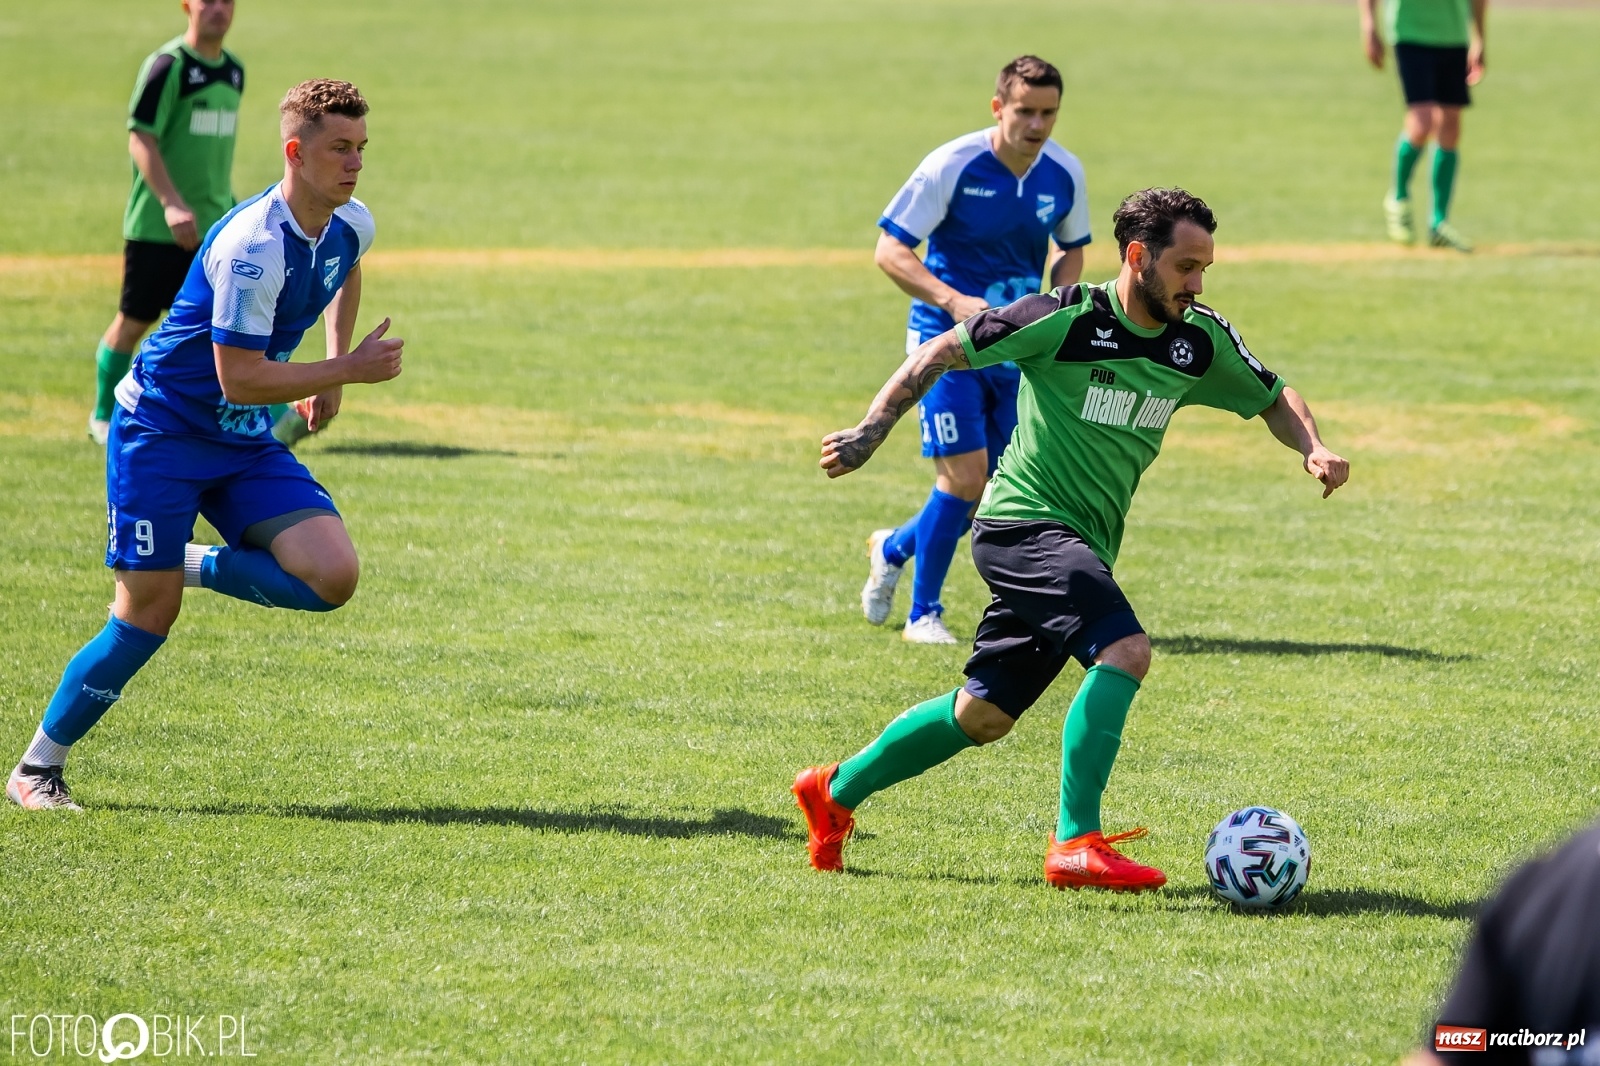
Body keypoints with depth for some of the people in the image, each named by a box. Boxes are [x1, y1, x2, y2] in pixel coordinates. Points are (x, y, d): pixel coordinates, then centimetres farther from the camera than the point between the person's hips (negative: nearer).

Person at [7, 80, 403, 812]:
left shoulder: (350, 226, 0)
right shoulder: (253, 245, -26)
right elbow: (239, 378, -27)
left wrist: (333, 371, 17)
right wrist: (350, 370, -22)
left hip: (246, 447, 7)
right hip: (161, 429, -7)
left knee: (332, 576, -15)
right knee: (147, 616, -9)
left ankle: (191, 565, 9)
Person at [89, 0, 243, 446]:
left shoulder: (233, 71, 9)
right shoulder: (167, 65, -12)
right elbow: (140, 139, -18)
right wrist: (172, 204, -28)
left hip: (215, 225, 6)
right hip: (156, 226, -6)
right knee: (134, 321, 5)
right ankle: (103, 417, 21)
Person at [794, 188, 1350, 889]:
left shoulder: (1199, 342, 2)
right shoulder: (1066, 320, -15)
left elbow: (1274, 398, 18)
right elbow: (942, 352, -7)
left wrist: (1313, 449, -3)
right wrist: (870, 433, -13)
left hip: (1083, 549, 8)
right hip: (1024, 521, -8)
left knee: (984, 715, 13)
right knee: (1126, 648, -28)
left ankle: (835, 792, 32)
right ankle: (1075, 844, -25)